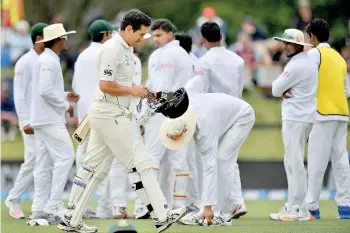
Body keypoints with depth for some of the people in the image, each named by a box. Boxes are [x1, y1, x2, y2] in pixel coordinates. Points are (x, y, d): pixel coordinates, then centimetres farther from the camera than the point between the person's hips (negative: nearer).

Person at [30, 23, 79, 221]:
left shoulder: (46, 60, 17)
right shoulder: (49, 61, -14)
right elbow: (45, 91, -22)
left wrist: (65, 96, 13)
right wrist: (65, 105, -13)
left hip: (43, 120, 10)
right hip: (50, 119, -10)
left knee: (45, 162, 8)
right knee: (65, 157, -12)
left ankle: (40, 208, 7)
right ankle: (54, 206, -15)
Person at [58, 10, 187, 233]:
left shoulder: (127, 49, 15)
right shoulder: (112, 49, -16)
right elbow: (106, 85, -21)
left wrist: (141, 91, 9)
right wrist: (132, 90, -12)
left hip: (113, 115, 10)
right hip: (111, 116, -10)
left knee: (95, 168, 11)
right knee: (140, 163, -8)